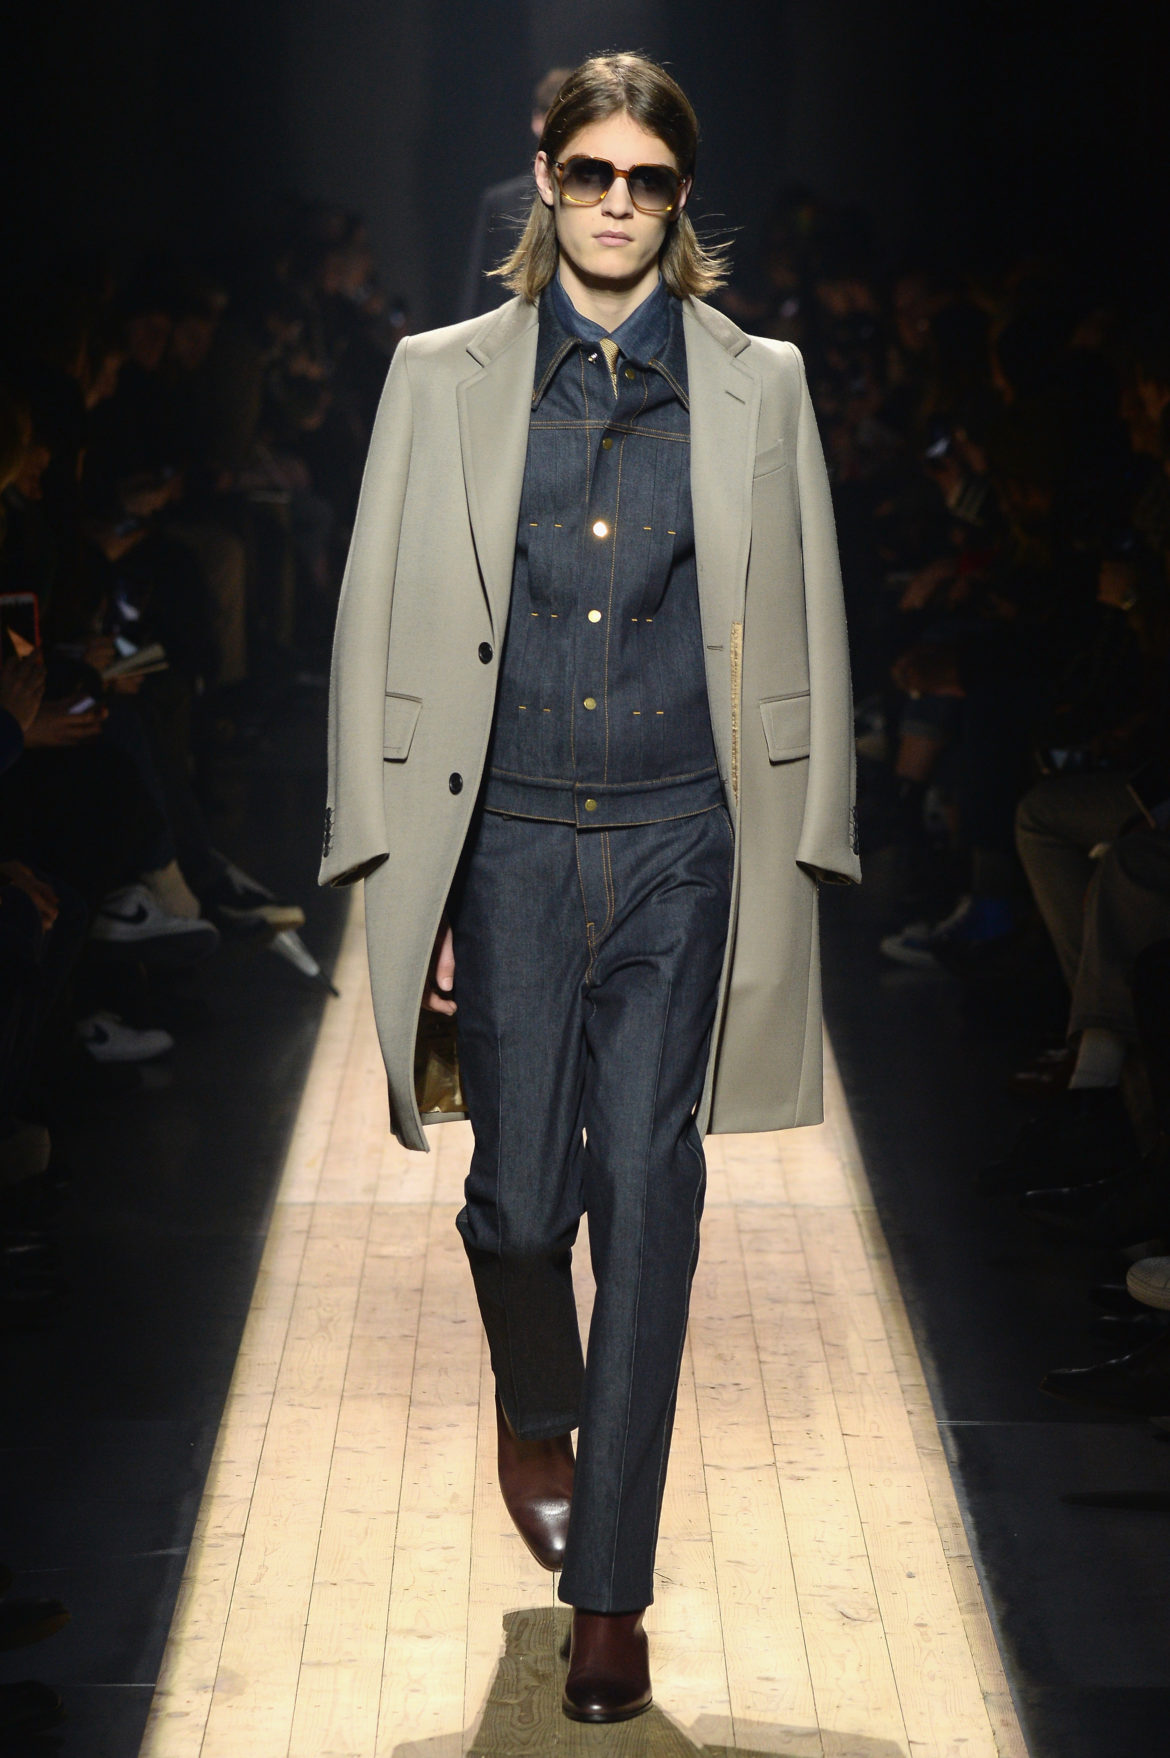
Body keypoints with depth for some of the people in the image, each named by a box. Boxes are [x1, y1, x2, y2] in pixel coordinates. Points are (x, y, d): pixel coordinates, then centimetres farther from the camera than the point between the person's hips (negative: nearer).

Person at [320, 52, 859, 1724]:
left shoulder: (758, 385, 5)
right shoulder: (445, 378, 4)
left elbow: (803, 635, 8)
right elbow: (384, 631, 4)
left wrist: (791, 865, 5)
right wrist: (400, 873, -1)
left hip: (679, 847, 0)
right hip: (510, 841, 1)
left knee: (647, 1205, -3)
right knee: (520, 1194, 3)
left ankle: (611, 1589, 8)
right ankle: (538, 1409, 39)